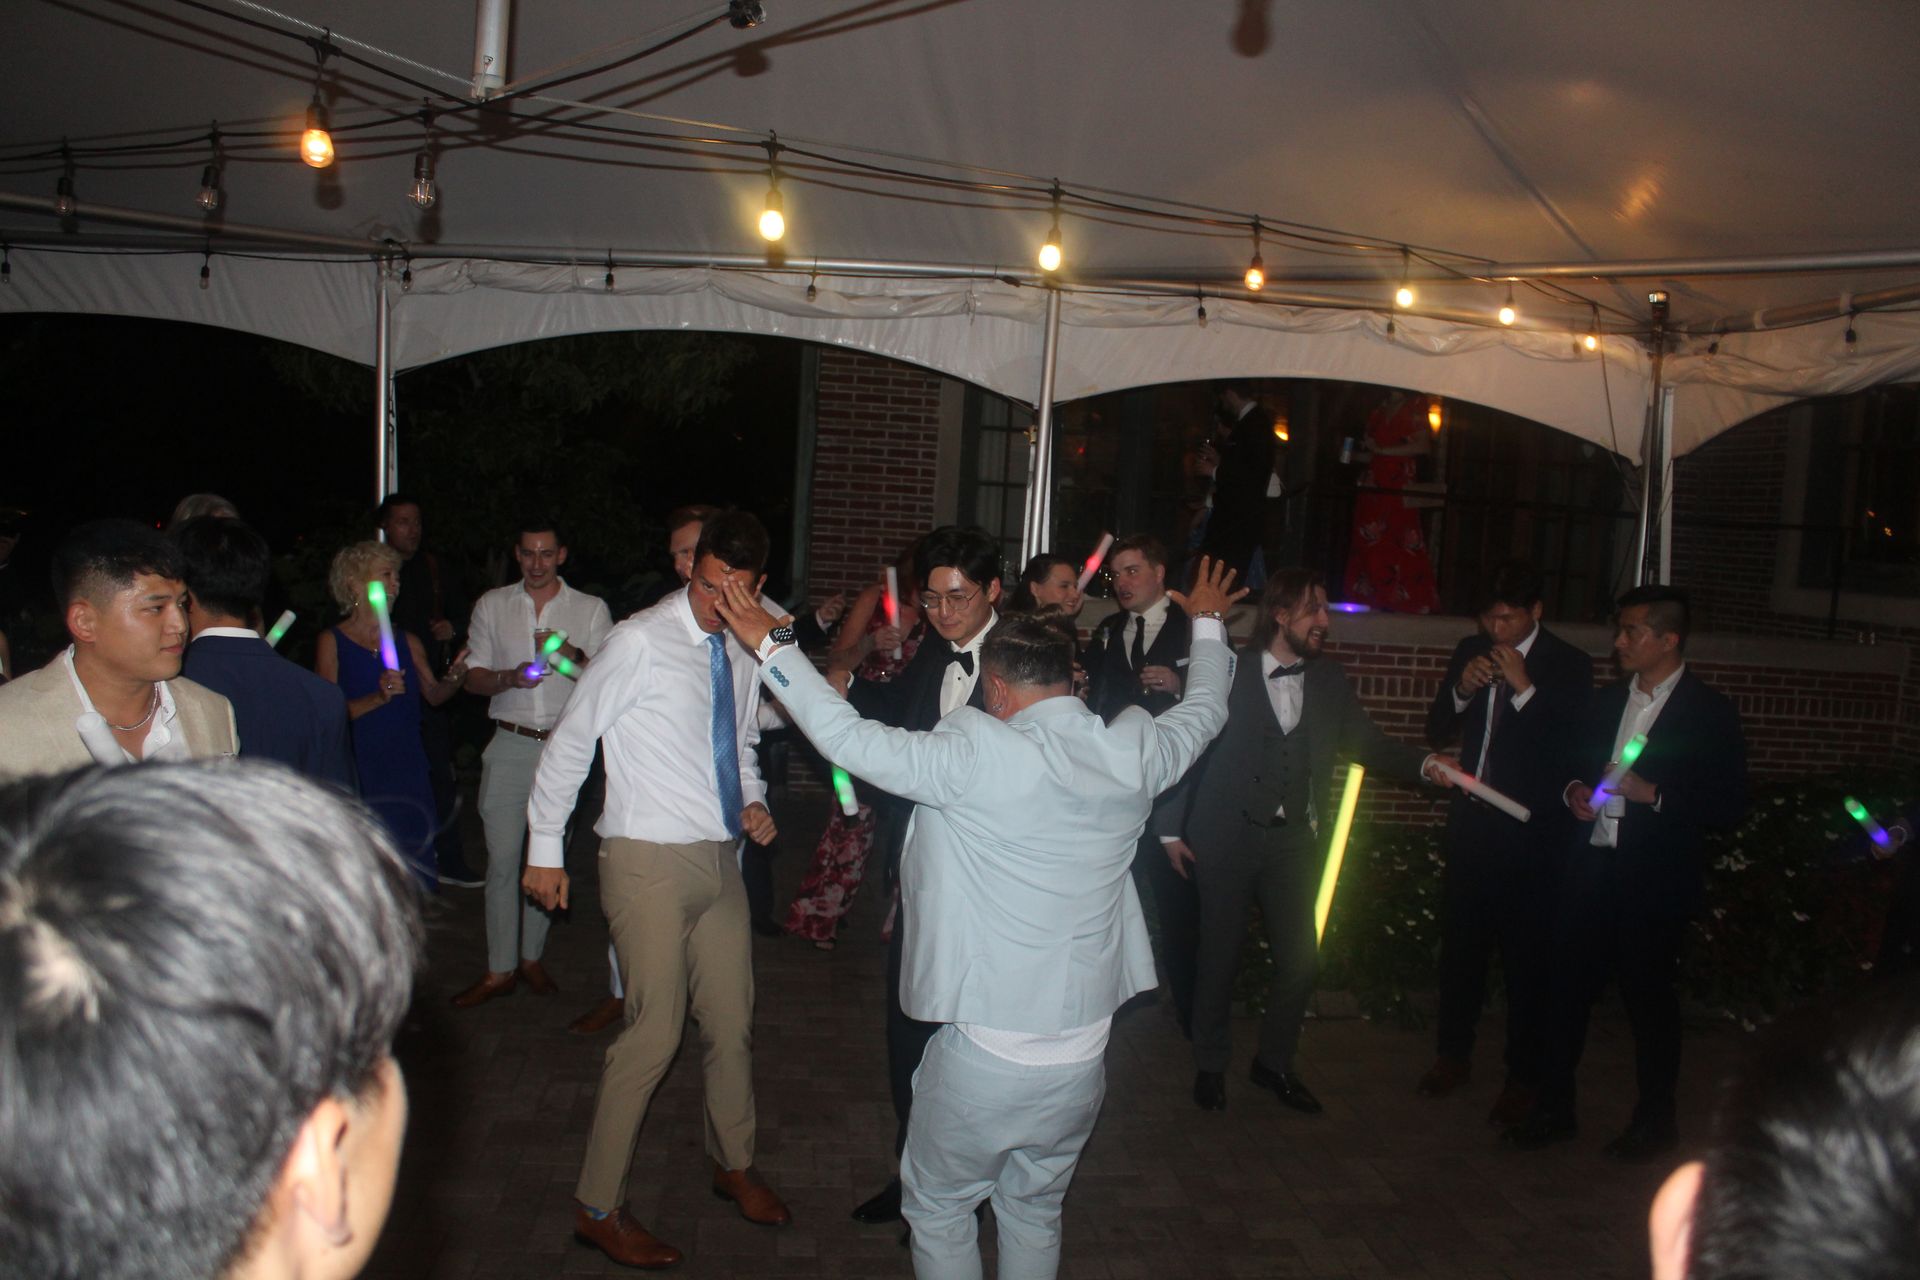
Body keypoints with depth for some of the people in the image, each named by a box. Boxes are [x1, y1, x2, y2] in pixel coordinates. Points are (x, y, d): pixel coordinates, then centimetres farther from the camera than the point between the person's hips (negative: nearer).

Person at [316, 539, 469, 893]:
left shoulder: (407, 642, 12)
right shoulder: (332, 642, -1)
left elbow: (433, 695, 8)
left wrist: (454, 679, -11)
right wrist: (378, 698, -22)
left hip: (407, 768, 4)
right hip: (358, 771, -4)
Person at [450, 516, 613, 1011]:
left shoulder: (591, 609, 5)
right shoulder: (492, 605, 9)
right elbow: (474, 678, 8)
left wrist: (573, 658, -18)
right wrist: (510, 677, -13)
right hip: (510, 744, 1)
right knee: (502, 858, -1)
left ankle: (532, 957, 22)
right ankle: (500, 969, 9)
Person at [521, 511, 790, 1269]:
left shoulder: (742, 652, 6)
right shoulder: (639, 643, -13)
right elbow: (569, 741, -7)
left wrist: (753, 802, 1)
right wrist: (544, 849, -4)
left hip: (720, 860, 6)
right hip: (650, 864, -6)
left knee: (732, 1024, 15)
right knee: (656, 1034, -5)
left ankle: (734, 1165, 38)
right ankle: (598, 1209, 14)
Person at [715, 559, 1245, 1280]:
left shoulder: (978, 754, -20)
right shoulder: (1134, 753, -4)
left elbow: (852, 741, -20)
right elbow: (1206, 710, 16)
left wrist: (772, 645, -12)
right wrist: (1207, 623, 33)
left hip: (984, 1058, -5)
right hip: (1082, 1058, 5)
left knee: (939, 1209, 19)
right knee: (1035, 1214, 26)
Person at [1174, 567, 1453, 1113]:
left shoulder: (1330, 679, 6)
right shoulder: (1228, 671, -7)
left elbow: (1368, 743, 2)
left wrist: (1424, 763, -16)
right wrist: (1172, 830, -4)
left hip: (1295, 840, 4)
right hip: (1225, 837, -4)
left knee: (1300, 959, 6)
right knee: (1221, 955, 7)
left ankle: (1275, 1062, 29)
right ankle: (1210, 1065, 27)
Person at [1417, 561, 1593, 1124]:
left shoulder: (1568, 665, -8)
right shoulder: (1470, 652, 7)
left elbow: (1571, 749, -16)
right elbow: (1437, 732, 9)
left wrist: (1524, 688, -23)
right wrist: (1461, 689, -10)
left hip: (1530, 832, -4)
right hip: (1471, 823, 5)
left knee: (1528, 956, 2)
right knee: (1460, 944, 13)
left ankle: (1523, 1076, 17)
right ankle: (1454, 1054, 30)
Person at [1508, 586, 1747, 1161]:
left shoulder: (1710, 711, -5)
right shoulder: (1606, 702, 13)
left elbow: (1730, 804, -9)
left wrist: (1654, 794, -18)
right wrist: (1574, 790, 2)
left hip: (1654, 881, -5)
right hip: (1590, 869, 5)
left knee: (1649, 996, 6)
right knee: (1568, 988, 8)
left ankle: (1657, 1118, 26)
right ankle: (1554, 1108, 22)